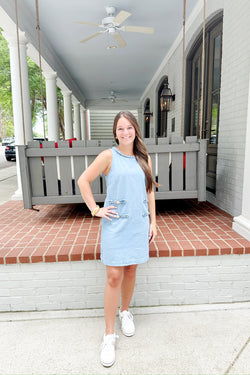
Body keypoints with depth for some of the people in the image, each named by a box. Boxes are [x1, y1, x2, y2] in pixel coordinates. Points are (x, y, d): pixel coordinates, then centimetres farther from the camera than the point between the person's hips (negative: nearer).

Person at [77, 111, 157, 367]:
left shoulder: (144, 159, 7)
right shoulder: (108, 156, -5)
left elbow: (149, 191, 12)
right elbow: (83, 180, -2)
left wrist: (153, 221, 9)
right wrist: (95, 209, -7)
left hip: (138, 224, 4)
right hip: (115, 224, -3)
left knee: (131, 270, 15)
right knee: (114, 276, -2)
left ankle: (125, 312, 40)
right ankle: (109, 336, 14)